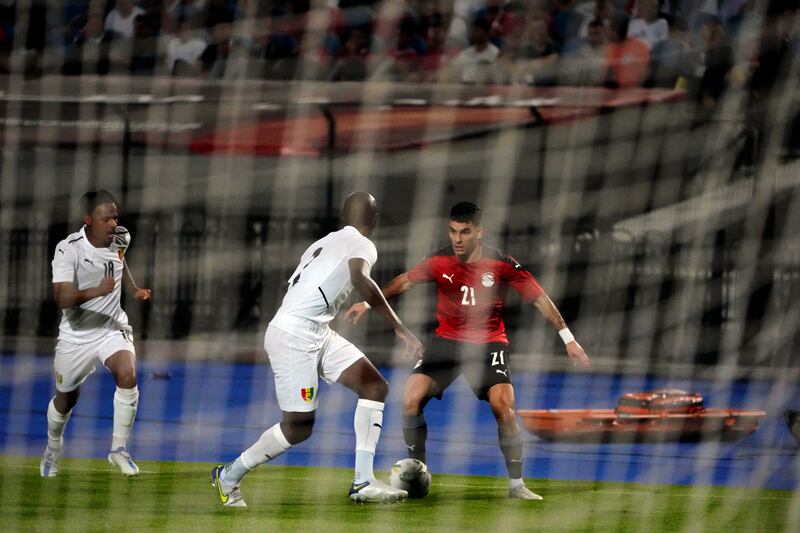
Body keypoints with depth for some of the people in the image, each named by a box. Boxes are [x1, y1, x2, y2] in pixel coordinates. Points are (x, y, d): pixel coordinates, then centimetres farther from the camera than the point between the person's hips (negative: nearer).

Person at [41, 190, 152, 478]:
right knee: (66, 398, 14)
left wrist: (134, 289, 10)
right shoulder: (68, 249, -22)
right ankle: (53, 448, 45)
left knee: (127, 375, -26)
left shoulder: (120, 238, -6)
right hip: (76, 333, -2)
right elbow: (62, 298, -31)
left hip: (113, 328, 2)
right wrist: (97, 291, -44)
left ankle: (119, 449, -13)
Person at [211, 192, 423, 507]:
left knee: (375, 387, 3)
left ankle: (363, 481, -1)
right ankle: (229, 476, 13)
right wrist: (399, 328, -26)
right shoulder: (361, 244, -5)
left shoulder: (323, 243, 21)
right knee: (299, 426, -4)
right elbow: (360, 279, -25)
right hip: (294, 334, -9)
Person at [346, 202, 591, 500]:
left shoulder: (501, 264, -12)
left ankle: (516, 484, -6)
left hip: (489, 343, -2)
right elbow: (405, 282, 8)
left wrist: (568, 338, -7)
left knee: (503, 408, -21)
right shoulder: (439, 261, -6)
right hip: (447, 340, 2)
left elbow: (539, 298, -7)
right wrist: (369, 303, 2)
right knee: (411, 399, -13)